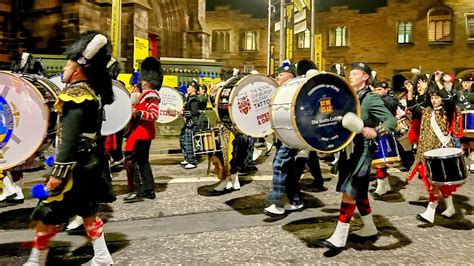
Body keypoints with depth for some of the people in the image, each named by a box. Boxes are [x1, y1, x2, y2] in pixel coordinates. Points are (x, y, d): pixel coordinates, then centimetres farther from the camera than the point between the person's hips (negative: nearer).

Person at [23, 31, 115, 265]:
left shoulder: (74, 95, -17)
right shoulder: (92, 92, 11)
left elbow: (70, 138, -23)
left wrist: (59, 172, -22)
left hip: (76, 166, -9)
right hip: (90, 163, 10)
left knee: (46, 215, 4)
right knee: (87, 211, 18)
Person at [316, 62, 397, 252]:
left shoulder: (371, 99, -11)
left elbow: (391, 120, -18)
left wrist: (376, 131, -37)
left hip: (362, 149, -8)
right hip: (347, 148, 8)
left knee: (348, 191, -10)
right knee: (358, 191, 16)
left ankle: (339, 238, -5)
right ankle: (370, 228, 33)